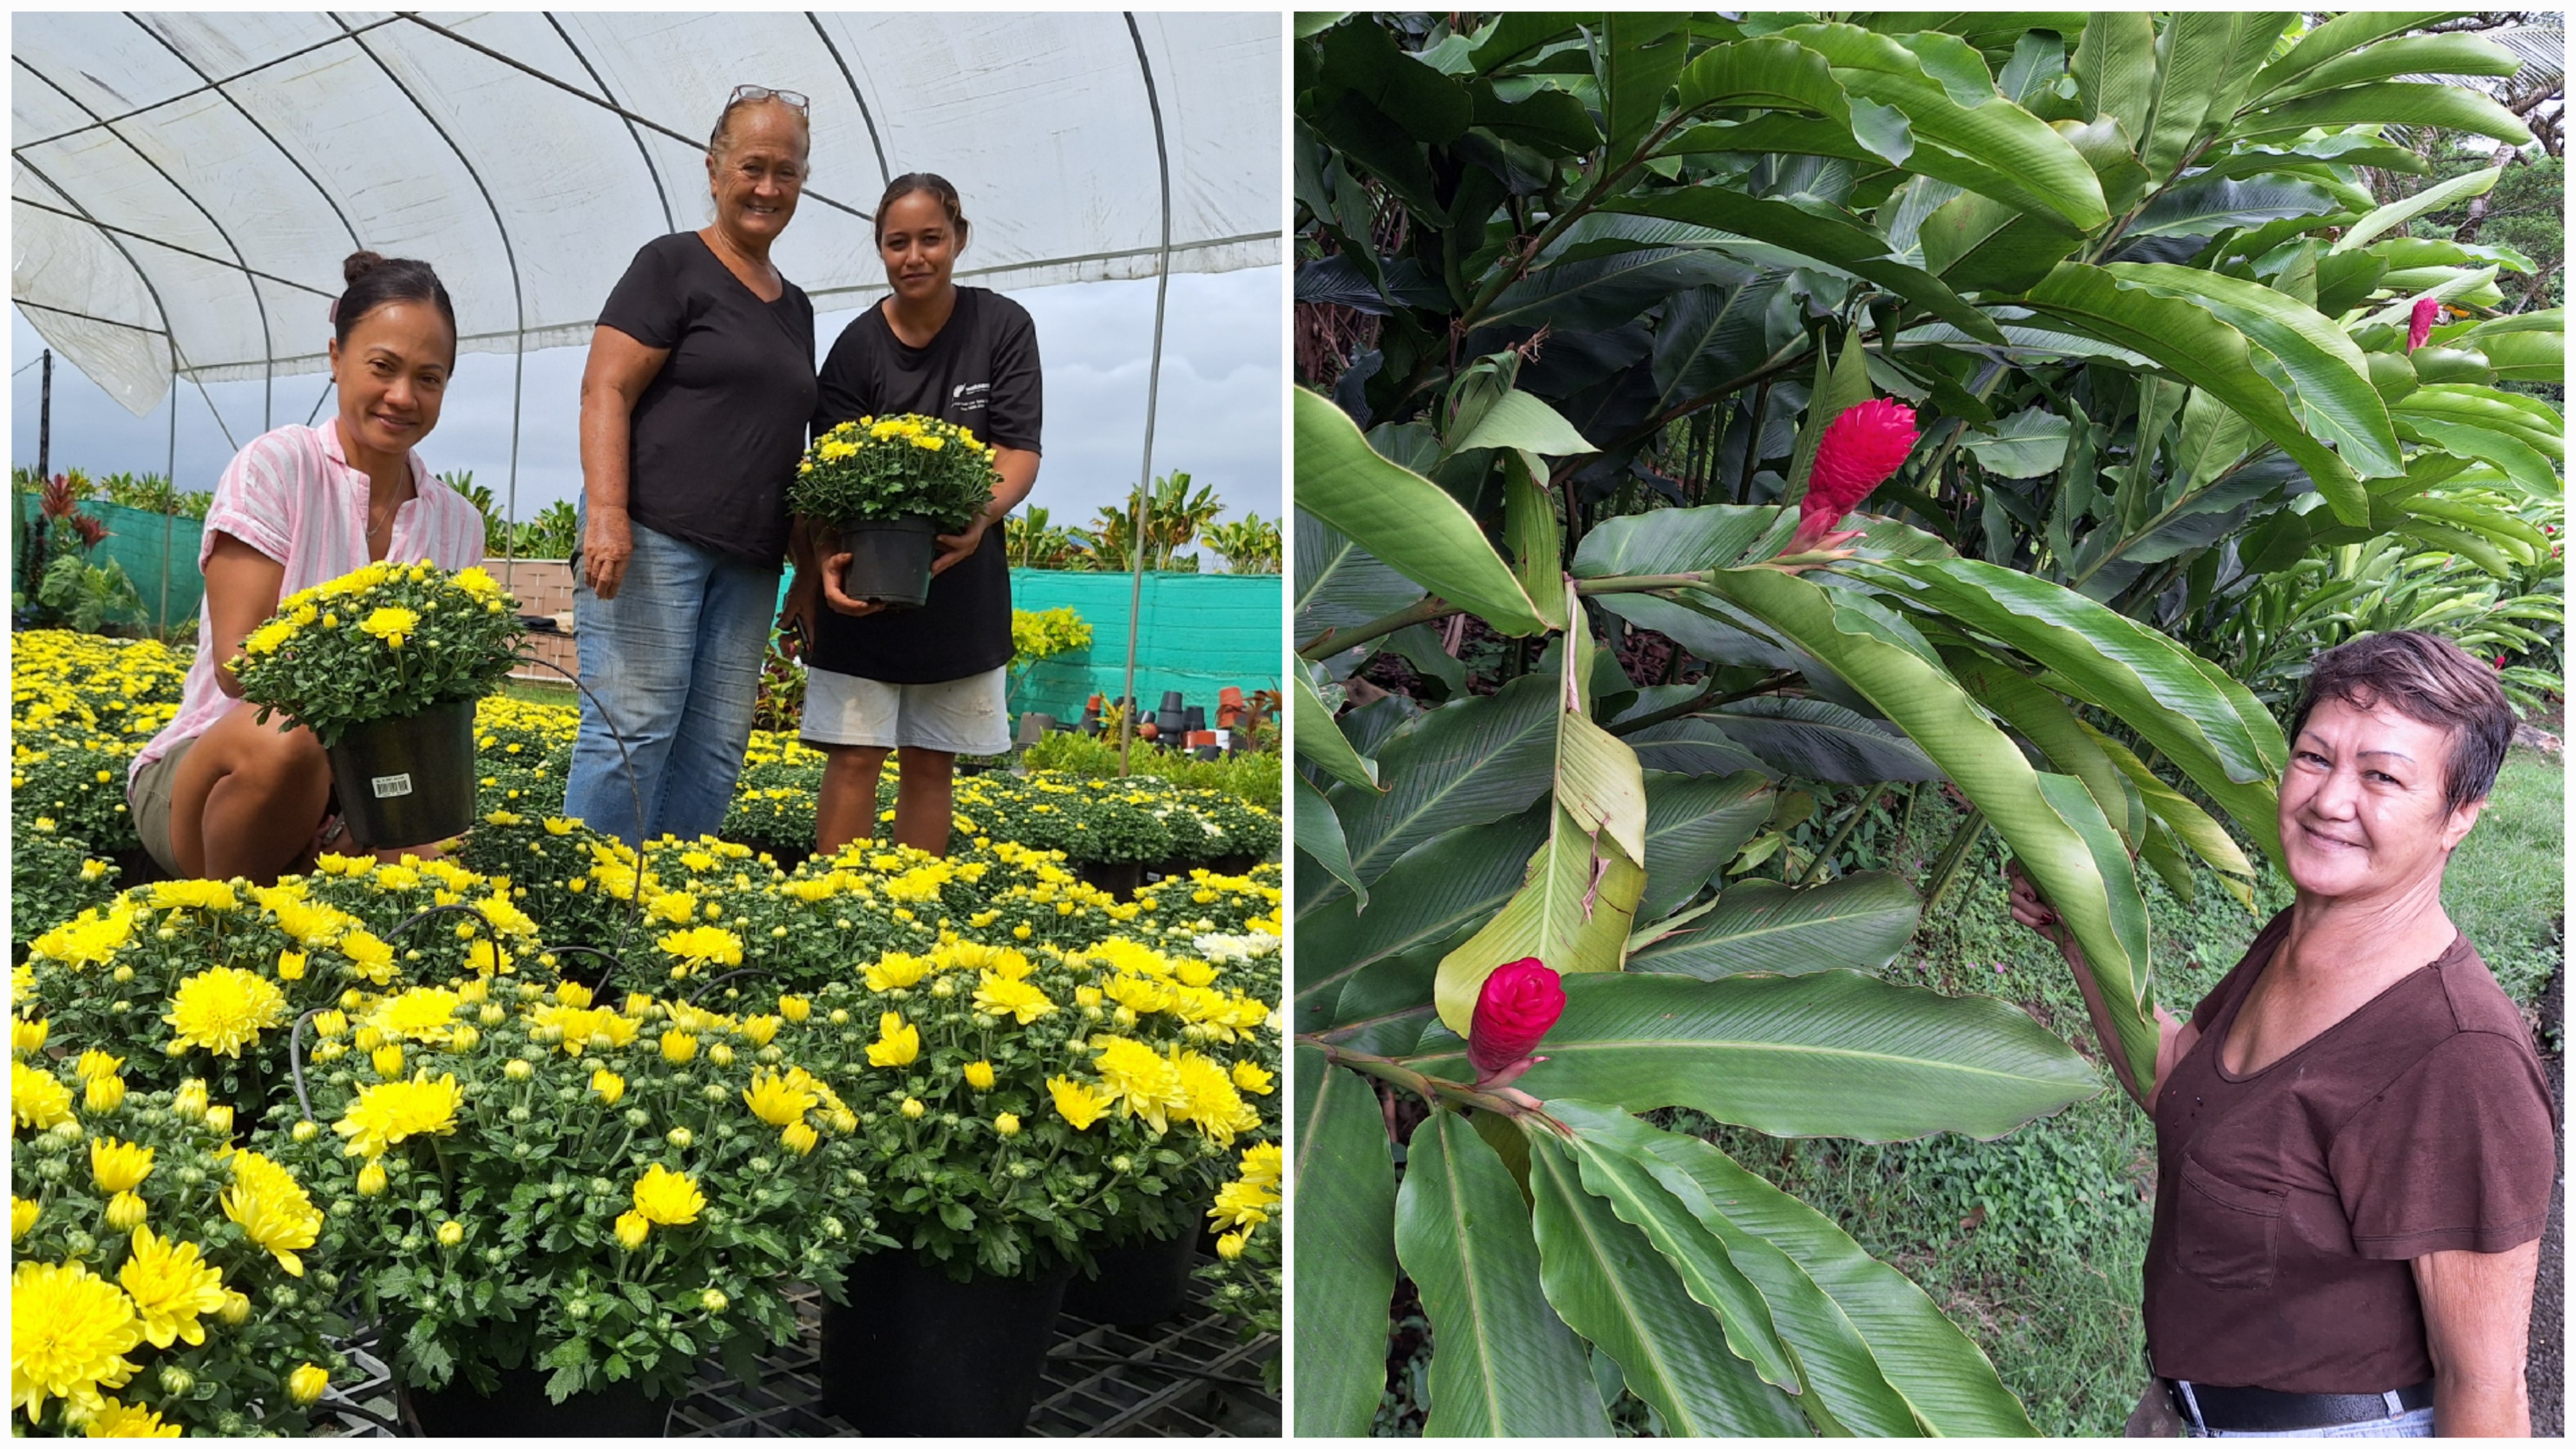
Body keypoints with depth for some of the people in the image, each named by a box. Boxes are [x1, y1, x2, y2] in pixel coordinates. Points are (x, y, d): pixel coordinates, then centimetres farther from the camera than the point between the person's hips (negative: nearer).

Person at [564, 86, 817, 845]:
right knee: (633, 730, -9)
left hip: (747, 560, 7)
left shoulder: (795, 306, 20)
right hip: (652, 537, -7)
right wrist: (607, 513, -21)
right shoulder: (673, 264, 0)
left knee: (716, 746, 4)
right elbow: (605, 390, -8)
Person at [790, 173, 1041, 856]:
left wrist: (981, 518, -30)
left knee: (932, 764, 10)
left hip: (962, 587, 1)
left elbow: (1020, 451, -9)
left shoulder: (1003, 327, -3)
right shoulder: (858, 346, -6)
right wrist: (823, 563, -29)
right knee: (854, 758, -2)